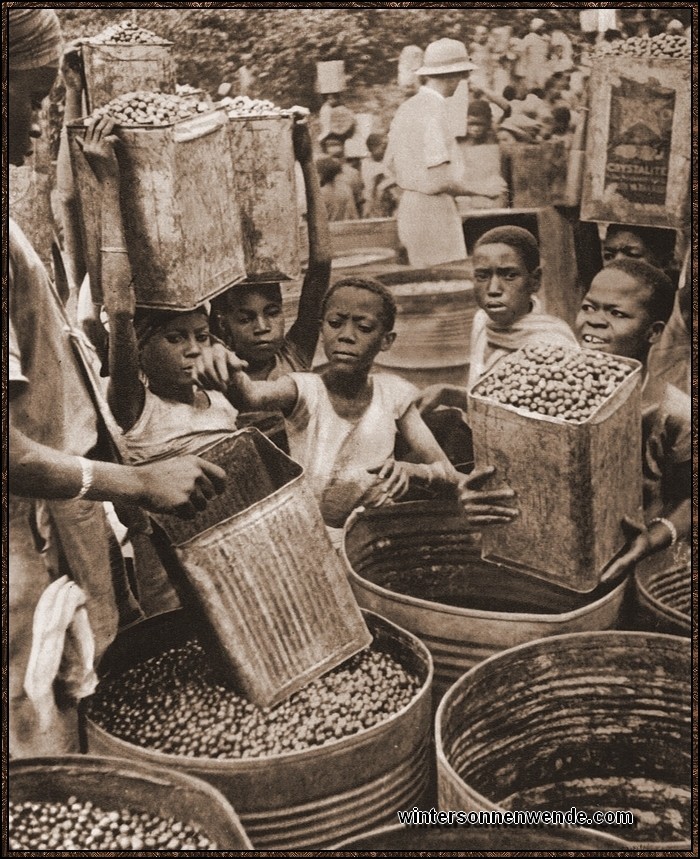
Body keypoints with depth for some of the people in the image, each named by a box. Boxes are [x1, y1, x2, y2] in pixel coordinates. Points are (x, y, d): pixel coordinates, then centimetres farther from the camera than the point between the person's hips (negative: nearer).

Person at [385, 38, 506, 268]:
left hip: (409, 204, 9)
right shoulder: (435, 111, -16)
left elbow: (390, 163, 17)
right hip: (433, 211, -9)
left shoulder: (407, 108, 10)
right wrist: (479, 188, -8)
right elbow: (439, 181, -20)